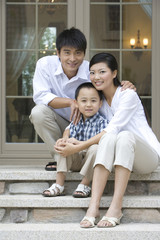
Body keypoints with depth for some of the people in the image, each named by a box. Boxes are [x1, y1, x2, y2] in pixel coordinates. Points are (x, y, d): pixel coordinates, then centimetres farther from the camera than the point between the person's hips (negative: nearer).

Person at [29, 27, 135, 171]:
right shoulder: (45, 64, -16)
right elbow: (40, 96, -23)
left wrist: (126, 88, -36)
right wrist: (70, 102, -35)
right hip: (59, 124, 1)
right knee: (39, 112, -31)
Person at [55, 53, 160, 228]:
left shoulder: (128, 95, -11)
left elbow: (112, 129, -21)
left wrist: (77, 148, -24)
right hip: (121, 156, 4)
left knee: (124, 135, -36)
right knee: (109, 137, -30)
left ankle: (116, 207, -40)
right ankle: (93, 206, -42)